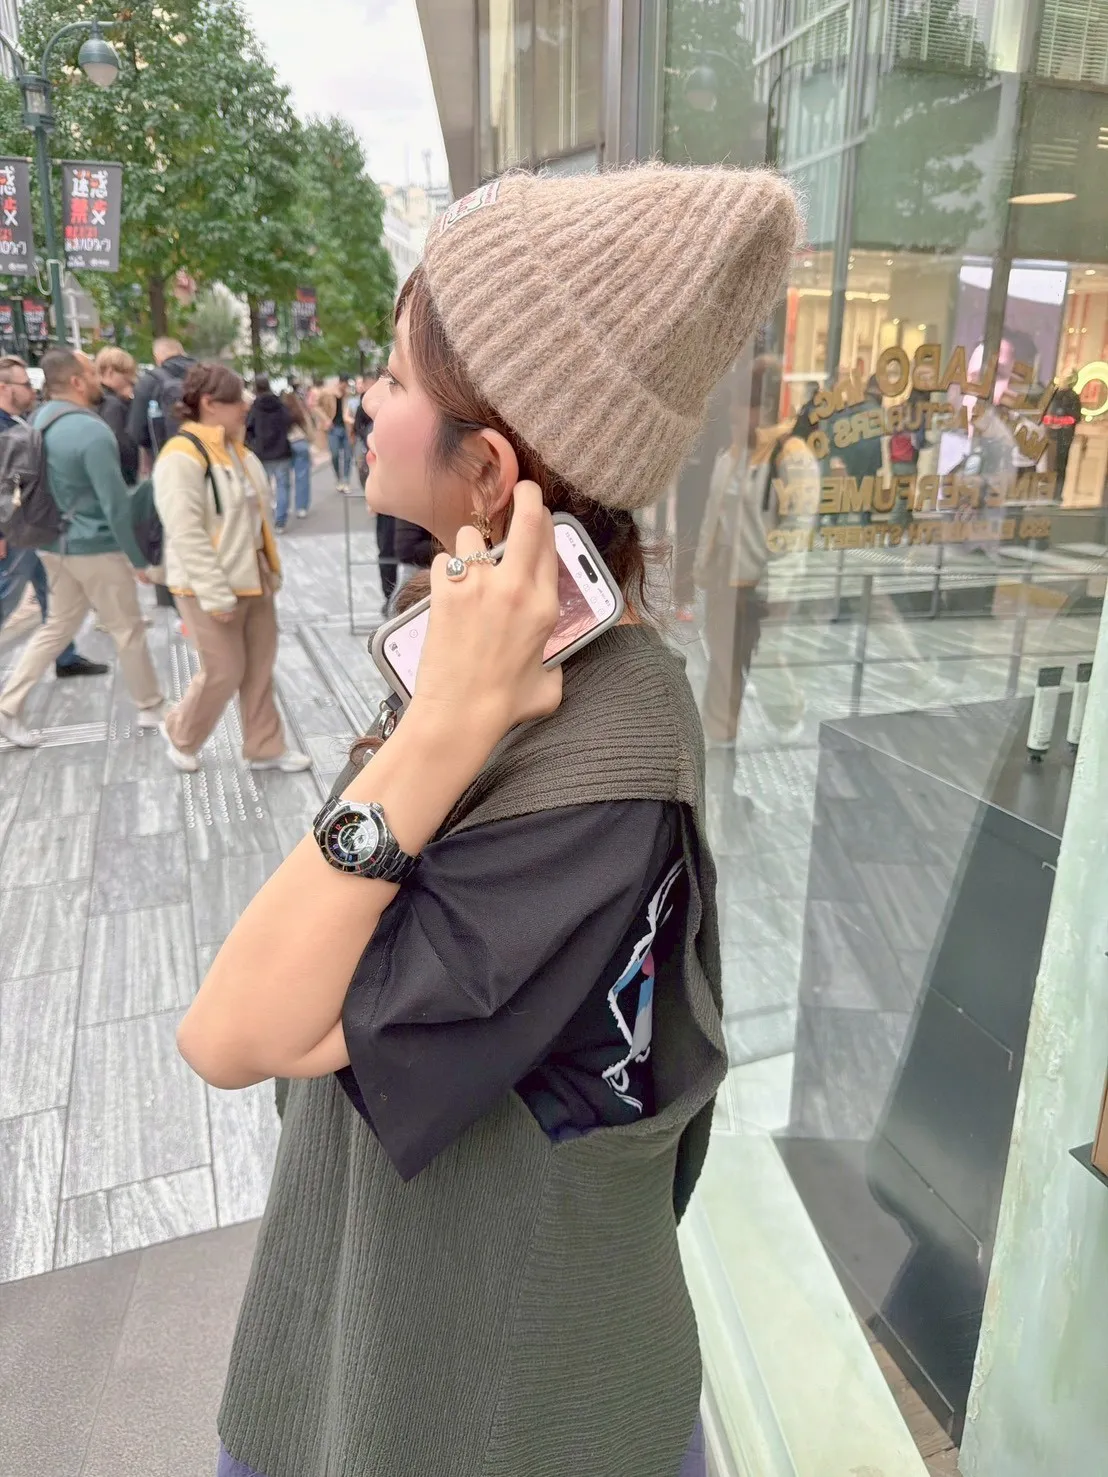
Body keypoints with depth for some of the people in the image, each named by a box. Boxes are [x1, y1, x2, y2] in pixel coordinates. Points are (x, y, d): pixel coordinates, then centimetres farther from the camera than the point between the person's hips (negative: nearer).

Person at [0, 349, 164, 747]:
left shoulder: (41, 419, 5)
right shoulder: (91, 431, -21)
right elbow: (115, 504, -22)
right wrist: (138, 558, -13)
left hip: (57, 544, 8)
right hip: (96, 547, -8)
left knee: (57, 627, 17)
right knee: (128, 630, 7)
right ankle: (151, 709, 20)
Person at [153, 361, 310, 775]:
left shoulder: (236, 450, 10)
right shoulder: (182, 456, -18)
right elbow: (186, 535, -23)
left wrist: (270, 569, 16)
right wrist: (216, 595, -24)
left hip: (251, 580, 8)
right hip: (210, 588, -8)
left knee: (259, 668, 12)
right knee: (224, 673, 1)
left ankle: (265, 748, 25)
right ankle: (180, 735, 27)